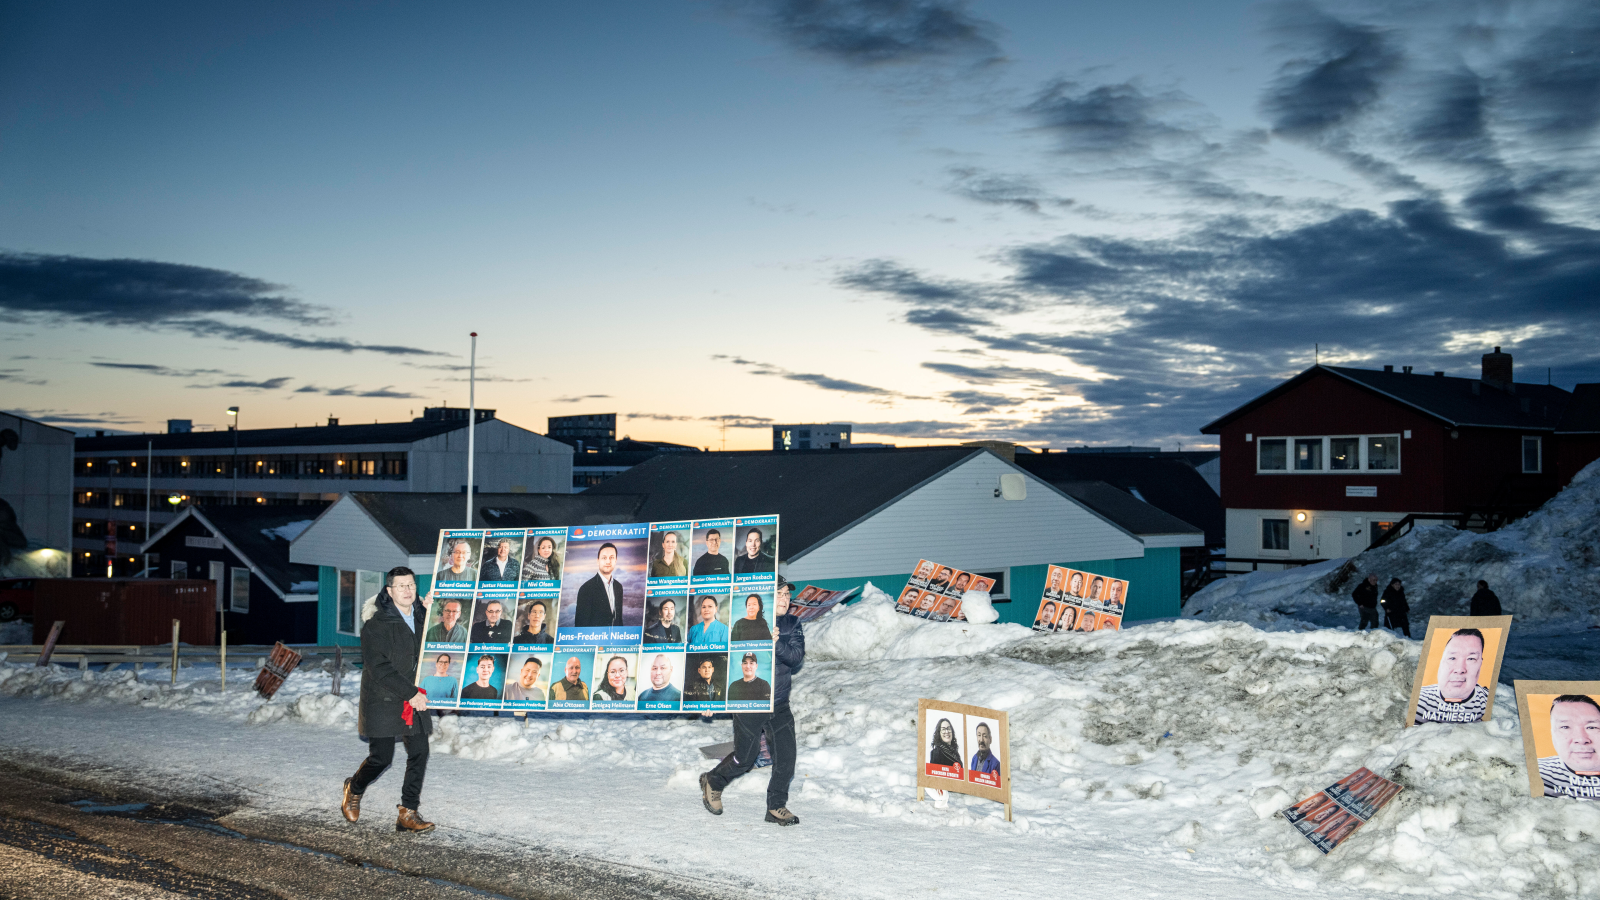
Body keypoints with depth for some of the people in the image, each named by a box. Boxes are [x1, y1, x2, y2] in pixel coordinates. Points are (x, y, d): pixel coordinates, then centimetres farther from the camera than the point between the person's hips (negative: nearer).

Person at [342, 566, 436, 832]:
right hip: (383, 699, -6)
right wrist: (411, 693, -19)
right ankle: (354, 789, 28)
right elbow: (379, 669, -16)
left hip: (416, 698, 6)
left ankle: (408, 813, 5)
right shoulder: (376, 624, -12)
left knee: (419, 753, -2)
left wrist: (428, 609, 0)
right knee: (381, 757, -4)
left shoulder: (420, 616, 7)